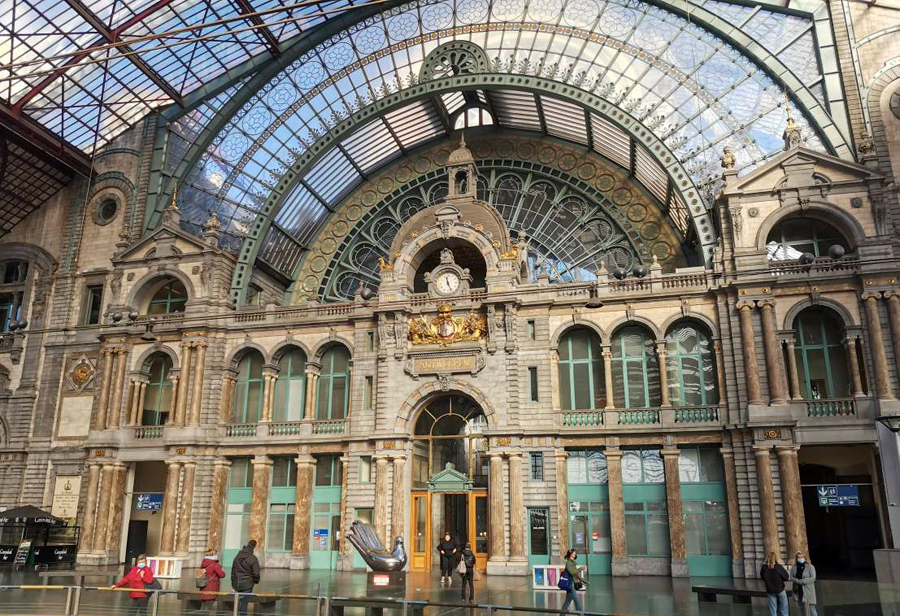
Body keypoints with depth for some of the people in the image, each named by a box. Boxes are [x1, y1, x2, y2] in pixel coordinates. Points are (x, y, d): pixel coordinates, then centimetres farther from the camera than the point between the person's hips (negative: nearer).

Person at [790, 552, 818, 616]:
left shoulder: (810, 567, -7)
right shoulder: (794, 567, 4)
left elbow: (813, 578, -14)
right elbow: (791, 577, 0)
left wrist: (802, 581, -17)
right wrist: (799, 581, -16)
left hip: (808, 591, -4)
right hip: (798, 591, 4)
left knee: (812, 609, -8)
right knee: (802, 608, 14)